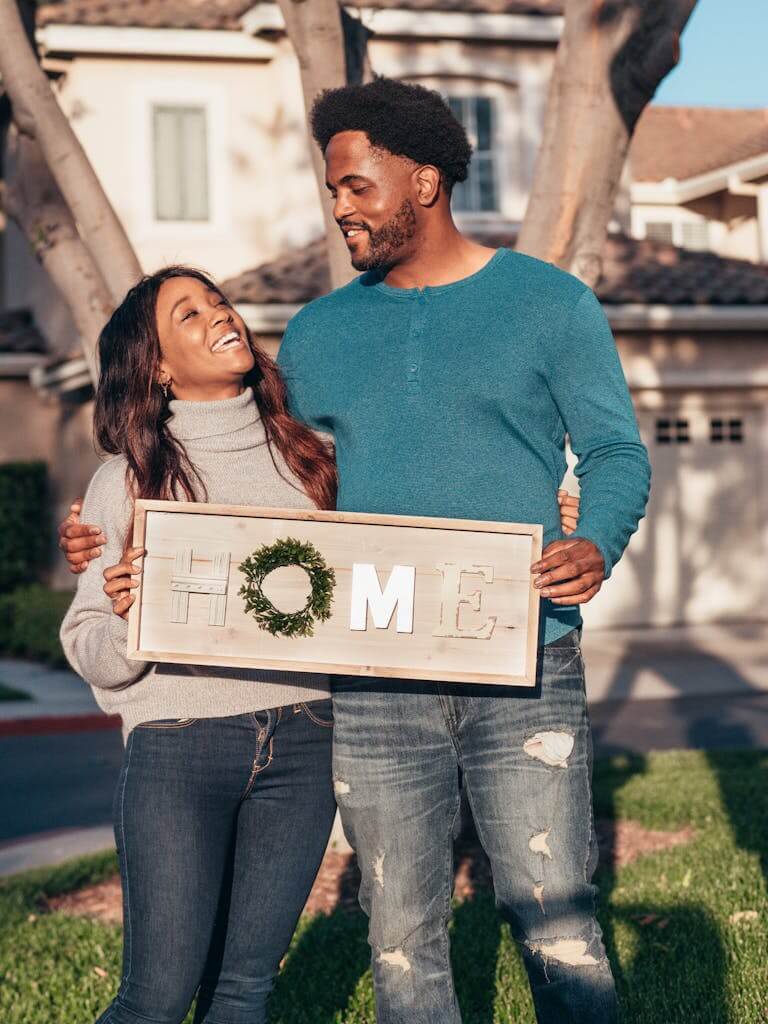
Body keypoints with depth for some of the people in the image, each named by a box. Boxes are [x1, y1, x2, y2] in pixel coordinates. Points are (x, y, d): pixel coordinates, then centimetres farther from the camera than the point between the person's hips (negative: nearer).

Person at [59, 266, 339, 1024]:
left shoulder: (305, 455, 12)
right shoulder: (128, 479, 2)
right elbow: (88, 648, 2)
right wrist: (126, 615, -21)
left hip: (302, 741, 3)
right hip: (177, 746, -3)